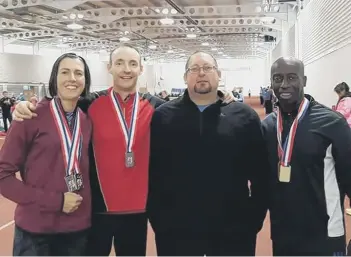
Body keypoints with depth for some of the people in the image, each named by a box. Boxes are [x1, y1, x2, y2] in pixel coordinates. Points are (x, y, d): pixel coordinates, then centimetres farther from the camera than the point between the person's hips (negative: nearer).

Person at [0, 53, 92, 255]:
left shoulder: (87, 121, 3)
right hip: (35, 229, -4)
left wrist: (86, 202, -2)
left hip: (78, 228, 5)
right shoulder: (32, 117, -10)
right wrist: (55, 201, -15)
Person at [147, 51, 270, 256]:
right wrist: (156, 218, -1)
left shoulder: (244, 116, 1)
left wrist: (255, 219, -1)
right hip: (176, 230, 0)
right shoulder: (163, 117, 2)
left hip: (234, 230, 0)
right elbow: (152, 172, 1)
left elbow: (261, 174, 2)